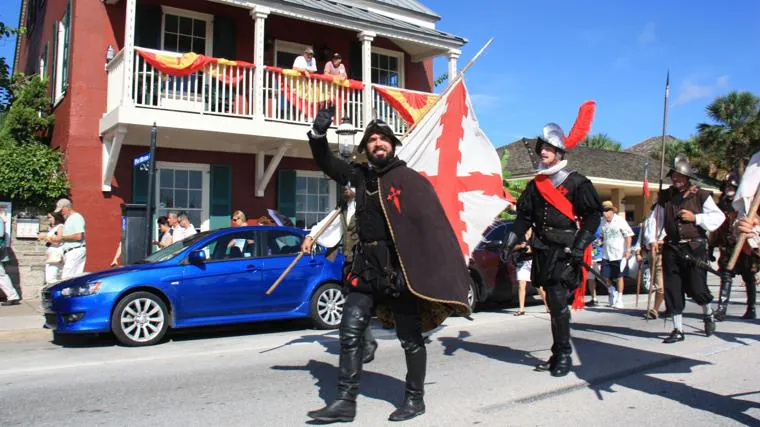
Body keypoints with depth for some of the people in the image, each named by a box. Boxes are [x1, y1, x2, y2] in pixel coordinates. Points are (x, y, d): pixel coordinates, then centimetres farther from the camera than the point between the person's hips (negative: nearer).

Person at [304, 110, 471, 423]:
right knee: (350, 332, 4)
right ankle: (345, 401, 14)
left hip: (399, 267, -5)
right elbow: (327, 163, 22)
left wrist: (438, 272, -19)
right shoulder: (361, 176, 11)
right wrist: (318, 134, 2)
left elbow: (434, 225, -11)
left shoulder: (410, 180, -6)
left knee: (409, 336, 6)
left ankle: (415, 399, 24)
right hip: (366, 267, 6)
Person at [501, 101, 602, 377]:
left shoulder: (576, 182, -3)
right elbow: (524, 217, 14)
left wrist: (580, 245, -17)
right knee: (554, 304, 11)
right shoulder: (535, 185, 13)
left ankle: (564, 355, -1)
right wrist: (511, 241, 1)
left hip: (565, 252, -6)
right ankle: (558, 355, 22)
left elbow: (593, 215, -6)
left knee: (558, 302, -13)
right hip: (543, 251, 6)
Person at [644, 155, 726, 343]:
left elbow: (718, 217, 0)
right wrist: (653, 240, -10)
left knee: (696, 288, -4)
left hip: (695, 247, -3)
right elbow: (655, 219, 4)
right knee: (672, 289, 2)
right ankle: (678, 330, 12)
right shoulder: (664, 197, 10)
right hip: (671, 248, 3)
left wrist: (695, 218, -12)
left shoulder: (700, 195, 1)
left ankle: (709, 315, 30)